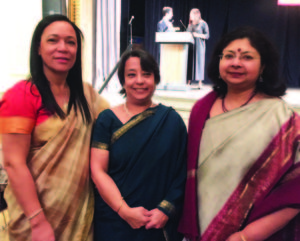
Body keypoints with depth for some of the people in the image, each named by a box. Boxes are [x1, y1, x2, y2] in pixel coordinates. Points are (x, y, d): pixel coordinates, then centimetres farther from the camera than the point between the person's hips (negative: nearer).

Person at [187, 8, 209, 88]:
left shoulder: (203, 24, 0)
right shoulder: (190, 24, 16)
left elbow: (207, 36, -4)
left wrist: (198, 35, -17)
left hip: (199, 46, -5)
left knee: (199, 62, -5)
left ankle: (200, 83, 0)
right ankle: (189, 81, 4)